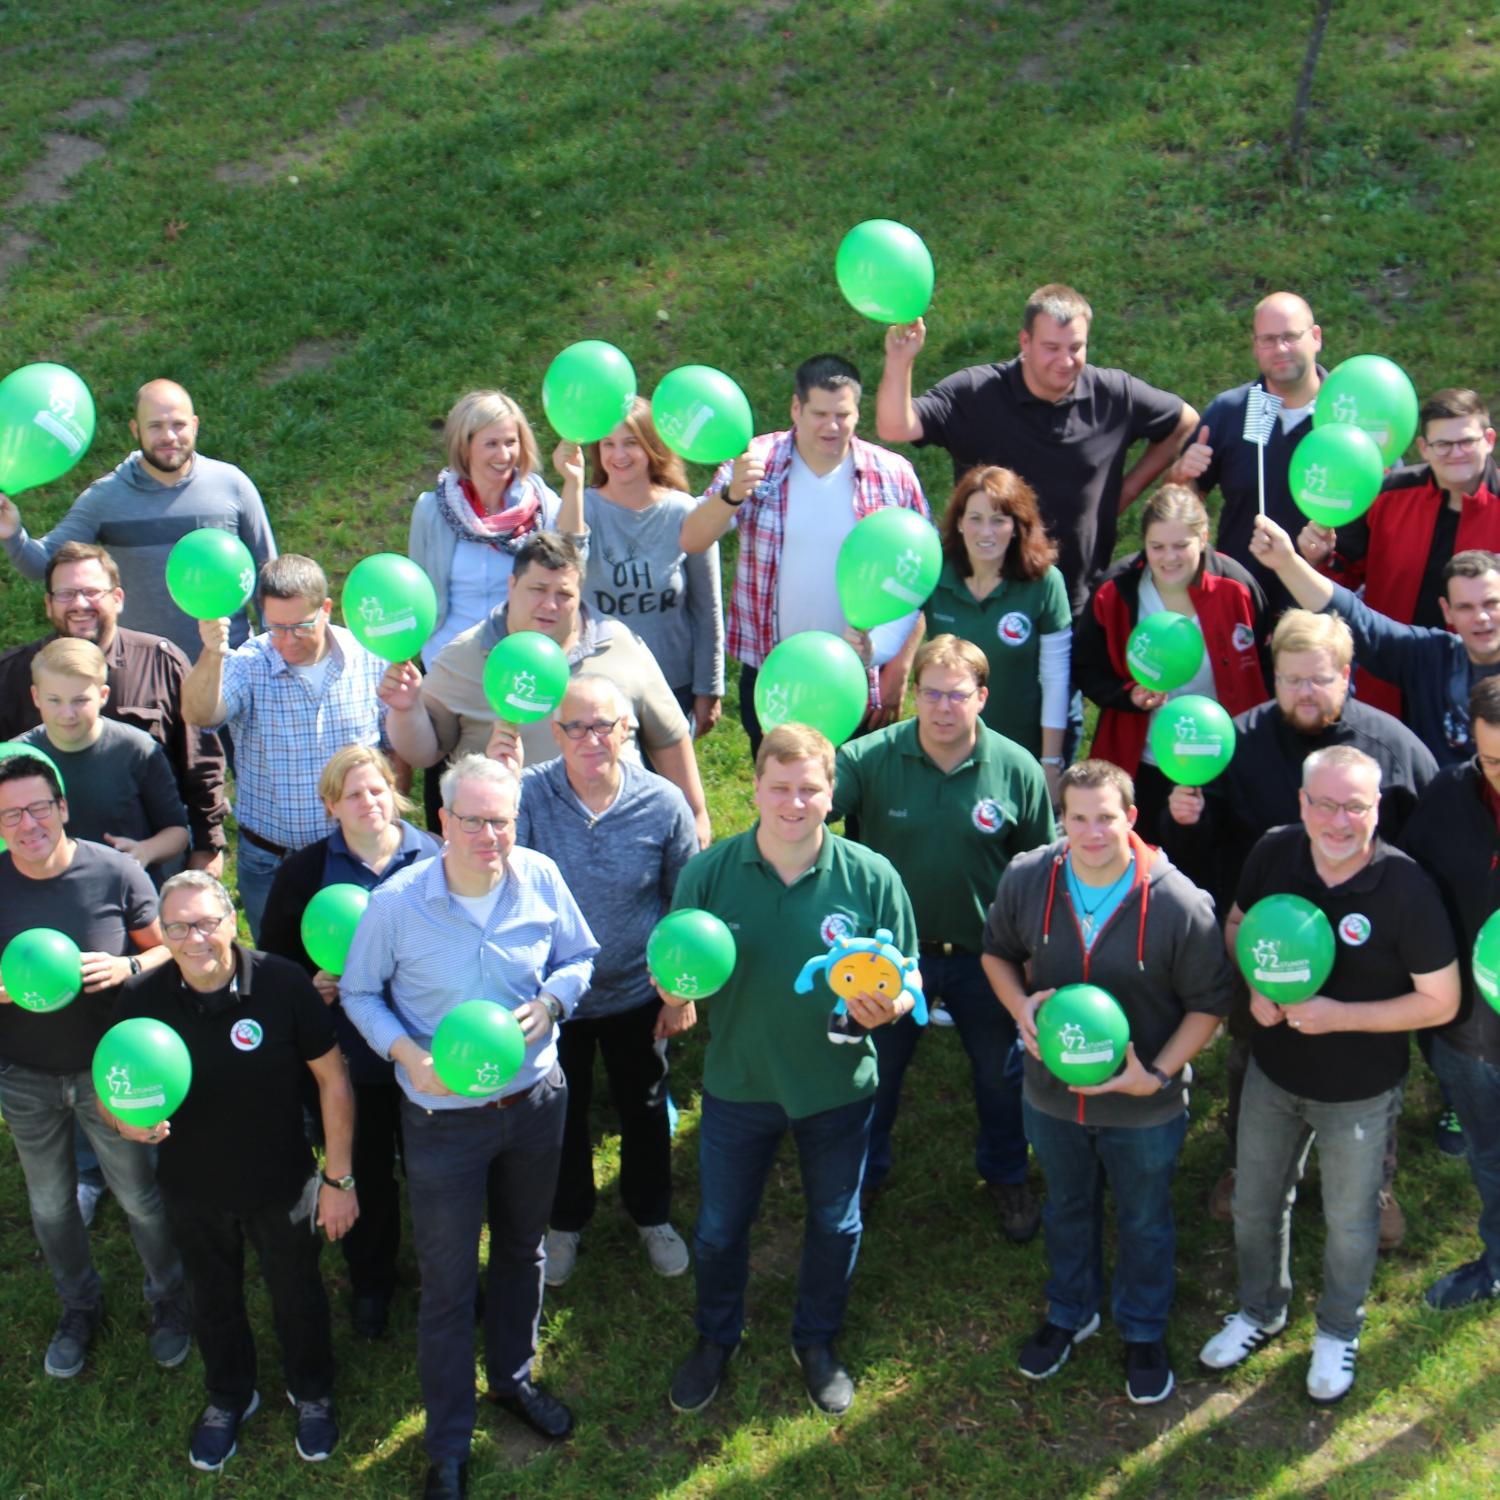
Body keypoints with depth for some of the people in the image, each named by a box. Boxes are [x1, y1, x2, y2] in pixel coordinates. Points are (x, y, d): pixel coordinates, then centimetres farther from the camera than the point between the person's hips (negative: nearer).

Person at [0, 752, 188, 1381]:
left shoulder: (115, 873, -16)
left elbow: (167, 949, -6)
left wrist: (127, 967, -26)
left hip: (106, 1069, -2)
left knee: (139, 1195, 13)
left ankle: (169, 1299, 39)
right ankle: (79, 1306, 47)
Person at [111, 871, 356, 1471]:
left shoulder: (282, 983, -25)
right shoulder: (141, 999, -18)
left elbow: (333, 1079, -14)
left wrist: (339, 1178, -9)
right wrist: (126, 1119, -29)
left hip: (282, 1186, -2)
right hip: (192, 1191, 2)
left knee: (296, 1295, 21)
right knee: (213, 1299, 26)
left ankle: (311, 1393, 51)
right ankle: (229, 1398, 55)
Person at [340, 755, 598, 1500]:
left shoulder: (540, 878, -13)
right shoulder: (397, 902, -20)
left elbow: (579, 957, 2)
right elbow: (359, 993, -6)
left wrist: (549, 1003, -18)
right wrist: (406, 1053, -22)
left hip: (536, 1100, 3)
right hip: (444, 1117, -3)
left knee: (522, 1250, 25)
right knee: (447, 1284, 8)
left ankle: (513, 1377, 51)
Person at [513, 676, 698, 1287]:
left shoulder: (664, 804, -17)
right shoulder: (529, 793, -20)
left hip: (637, 993, 1)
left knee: (644, 1111, 23)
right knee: (560, 1114, 22)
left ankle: (652, 1216, 51)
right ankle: (566, 1221, 50)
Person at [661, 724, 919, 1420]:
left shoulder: (872, 878, -13)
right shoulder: (708, 873, -12)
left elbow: (907, 986, -6)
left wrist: (886, 1008, -29)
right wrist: (677, 987, -27)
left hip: (837, 1088, 0)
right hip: (738, 1084, 0)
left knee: (834, 1225, 20)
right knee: (718, 1228, 18)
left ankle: (817, 1339, 48)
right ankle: (716, 1338, 47)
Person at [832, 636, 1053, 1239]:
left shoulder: (1017, 769, -15)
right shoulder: (871, 758, -19)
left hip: (983, 956, 1)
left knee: (1001, 1073, 21)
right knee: (875, 1071, 20)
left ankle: (1006, 1176, 51)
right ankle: (860, 1176, 48)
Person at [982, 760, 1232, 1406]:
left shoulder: (1181, 905, -25)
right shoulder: (1026, 880, -17)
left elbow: (1208, 1005, -14)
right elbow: (997, 951, 3)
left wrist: (1158, 1074, -24)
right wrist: (1020, 1006, -16)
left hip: (1145, 1107, -2)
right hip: (1052, 1092, 3)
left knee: (1145, 1220, 23)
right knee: (1066, 1207, 28)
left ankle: (1144, 1332, 49)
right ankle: (1070, 1312, 55)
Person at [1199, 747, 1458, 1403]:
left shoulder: (1406, 888, -27)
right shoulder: (1273, 853, -16)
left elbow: (1440, 1003, -20)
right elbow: (1237, 923, 4)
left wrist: (1338, 1015, -27)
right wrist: (1255, 985, -16)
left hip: (1358, 1095, -3)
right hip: (1272, 1074, 4)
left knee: (1349, 1219, 19)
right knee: (1254, 1203, 22)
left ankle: (1338, 1332, 47)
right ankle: (1260, 1310, 50)